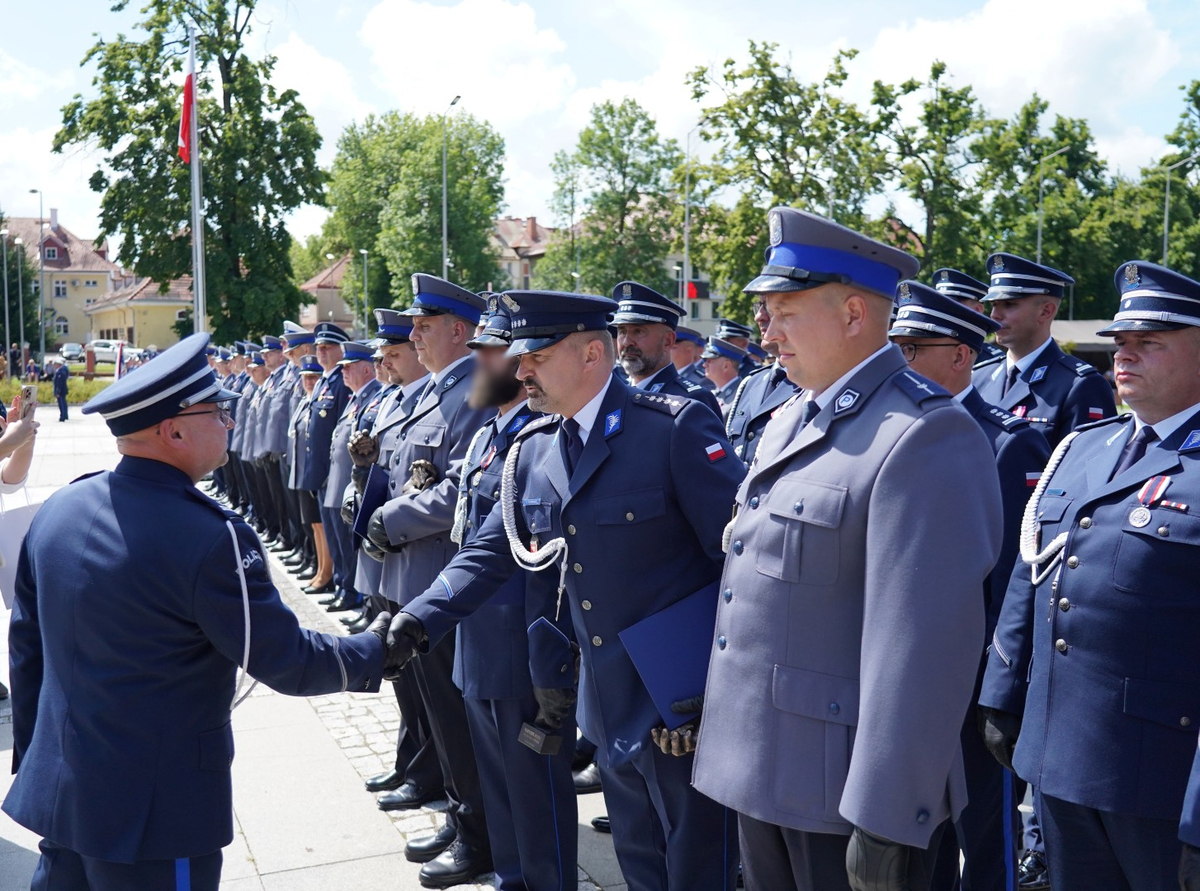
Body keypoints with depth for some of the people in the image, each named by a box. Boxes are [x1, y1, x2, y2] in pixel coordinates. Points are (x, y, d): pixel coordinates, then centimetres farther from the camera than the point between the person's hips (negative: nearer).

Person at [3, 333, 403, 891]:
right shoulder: (210, 538, -23)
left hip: (54, 787, 7)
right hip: (153, 814, -7)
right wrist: (374, 648, 1)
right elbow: (287, 664, -16)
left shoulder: (56, 510, 0)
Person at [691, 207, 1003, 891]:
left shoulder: (926, 437, -18)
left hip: (844, 786, -8)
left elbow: (923, 648, -23)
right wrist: (715, 715, 18)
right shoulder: (788, 425, 11)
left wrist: (885, 828, -22)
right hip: (763, 771, 8)